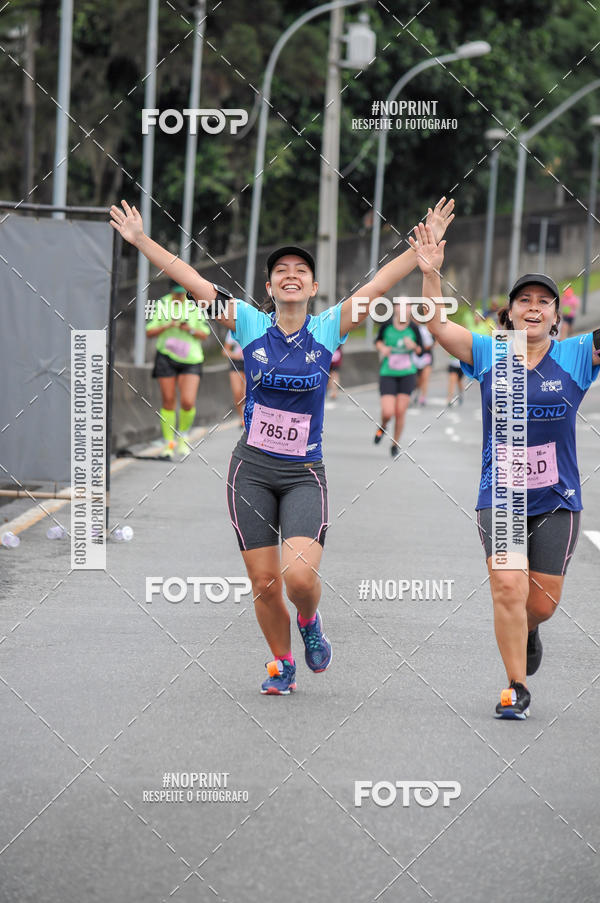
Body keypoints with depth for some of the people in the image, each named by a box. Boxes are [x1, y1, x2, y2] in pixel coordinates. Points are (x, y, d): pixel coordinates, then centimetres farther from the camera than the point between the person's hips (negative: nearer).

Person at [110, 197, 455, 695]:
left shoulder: (329, 328, 0)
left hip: (304, 474, -1)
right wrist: (141, 240, -2)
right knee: (265, 584, 1)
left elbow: (380, 283, -4)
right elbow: (192, 280, 1)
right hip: (251, 470, 1)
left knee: (301, 577, -18)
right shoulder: (250, 324, 1)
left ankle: (310, 621, 16)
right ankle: (283, 663, 25)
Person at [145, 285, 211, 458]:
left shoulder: (195, 306, 2)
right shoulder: (161, 305, 1)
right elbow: (149, 332, 0)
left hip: (190, 360, 0)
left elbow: (205, 334, 6)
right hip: (166, 357, 0)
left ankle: (183, 435, 14)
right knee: (168, 402, 1)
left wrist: (191, 330, -14)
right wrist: (166, 326, -17)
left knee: (188, 402, -14)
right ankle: (169, 444, 13)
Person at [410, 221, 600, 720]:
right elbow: (438, 324, -7)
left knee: (542, 602, 5)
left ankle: (526, 628, 42)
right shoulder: (488, 355, 0)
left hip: (557, 501, 1)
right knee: (508, 586, -17)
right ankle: (517, 688, -4)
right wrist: (431, 274, -22)